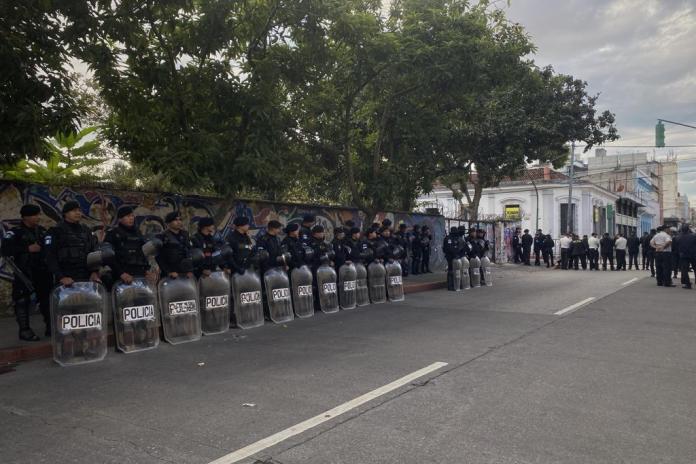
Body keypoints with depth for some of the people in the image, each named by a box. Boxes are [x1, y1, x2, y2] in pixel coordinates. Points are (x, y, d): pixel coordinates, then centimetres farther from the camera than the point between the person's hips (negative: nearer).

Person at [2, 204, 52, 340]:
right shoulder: (15, 232, -5)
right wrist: (28, 248, -20)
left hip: (42, 270, 6)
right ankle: (24, 330, 5)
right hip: (24, 272, -5)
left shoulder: (42, 231, 12)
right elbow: (5, 250, -17)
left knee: (47, 298, 9)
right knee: (22, 301, -3)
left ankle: (50, 327, 20)